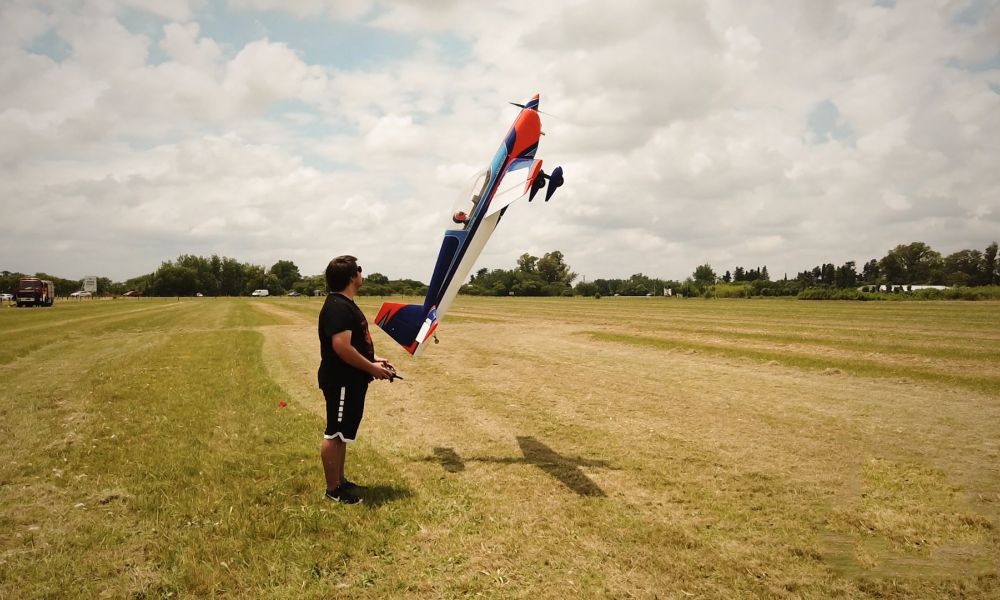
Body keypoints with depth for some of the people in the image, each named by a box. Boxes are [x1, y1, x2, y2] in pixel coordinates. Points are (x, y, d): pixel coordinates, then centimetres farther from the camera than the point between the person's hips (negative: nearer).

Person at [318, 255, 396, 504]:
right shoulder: (338, 307, -21)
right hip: (341, 381, -11)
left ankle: (339, 480, 31)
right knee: (334, 434, 0)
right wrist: (372, 368, -20)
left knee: (342, 433, 19)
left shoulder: (346, 304, 13)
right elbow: (342, 347, -29)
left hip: (350, 381, 11)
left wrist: (374, 359, 12)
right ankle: (333, 489, 10)